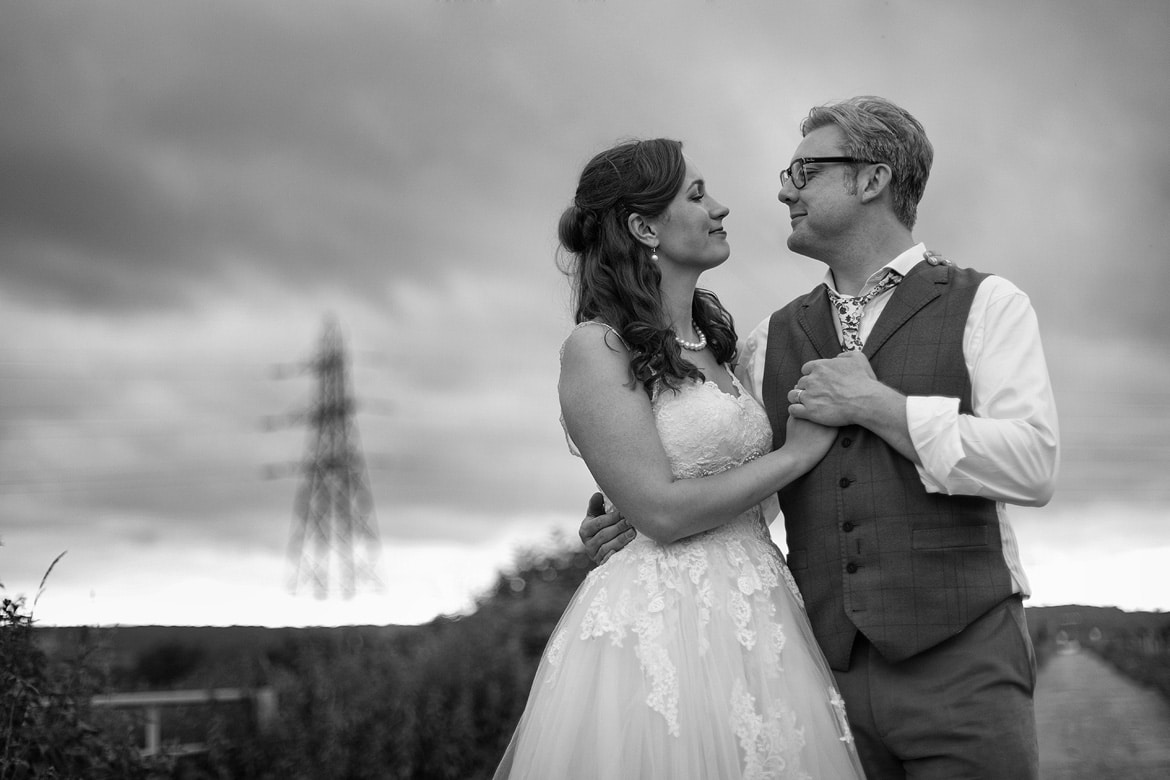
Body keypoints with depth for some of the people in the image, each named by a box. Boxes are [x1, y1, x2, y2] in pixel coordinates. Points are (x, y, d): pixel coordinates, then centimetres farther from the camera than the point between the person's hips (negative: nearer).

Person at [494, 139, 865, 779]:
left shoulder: (709, 340, 15)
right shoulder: (596, 348, -9)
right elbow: (663, 513, -16)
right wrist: (797, 453, -8)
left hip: (754, 623, 8)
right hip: (660, 630, -7)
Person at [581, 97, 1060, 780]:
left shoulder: (984, 304, 2)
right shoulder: (772, 340, 14)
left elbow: (1033, 466, -11)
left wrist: (876, 404, -11)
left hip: (961, 660, -3)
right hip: (827, 665, 3)